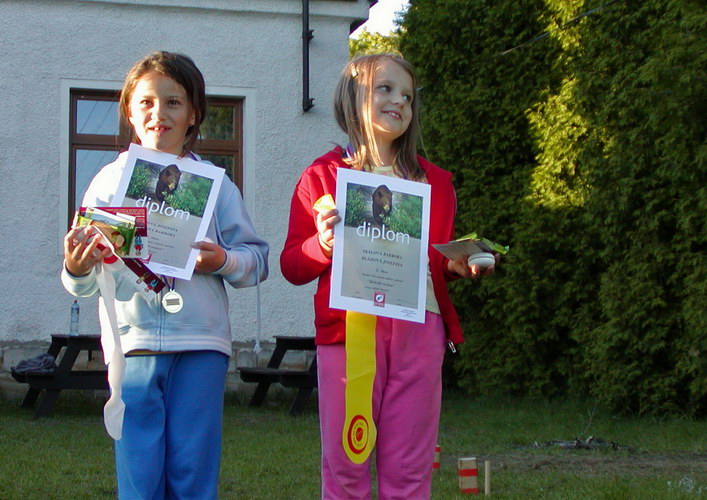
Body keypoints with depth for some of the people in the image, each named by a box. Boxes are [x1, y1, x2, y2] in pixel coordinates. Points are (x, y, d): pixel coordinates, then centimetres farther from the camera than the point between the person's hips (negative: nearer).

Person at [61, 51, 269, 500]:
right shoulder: (111, 180, 7)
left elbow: (258, 259, 7)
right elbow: (85, 284, 5)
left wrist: (224, 261, -13)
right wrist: (76, 270, -17)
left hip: (200, 344, 0)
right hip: (133, 342, 0)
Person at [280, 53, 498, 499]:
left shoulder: (433, 182, 17)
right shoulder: (324, 176, 7)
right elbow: (292, 266, 5)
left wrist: (459, 266, 3)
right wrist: (324, 245, -14)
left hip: (419, 329, 3)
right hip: (349, 325, -3)